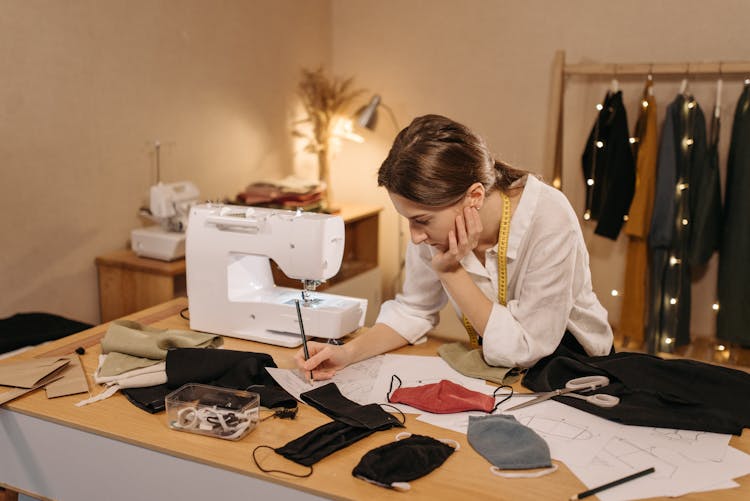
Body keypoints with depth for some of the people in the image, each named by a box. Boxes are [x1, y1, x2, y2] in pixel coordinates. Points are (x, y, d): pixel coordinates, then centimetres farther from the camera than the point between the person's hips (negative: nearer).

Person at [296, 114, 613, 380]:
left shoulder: (548, 221, -32)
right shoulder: (434, 218, -17)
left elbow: (523, 350, -26)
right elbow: (414, 310, -3)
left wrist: (452, 272, -30)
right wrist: (348, 353, -19)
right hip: (491, 367, 4)